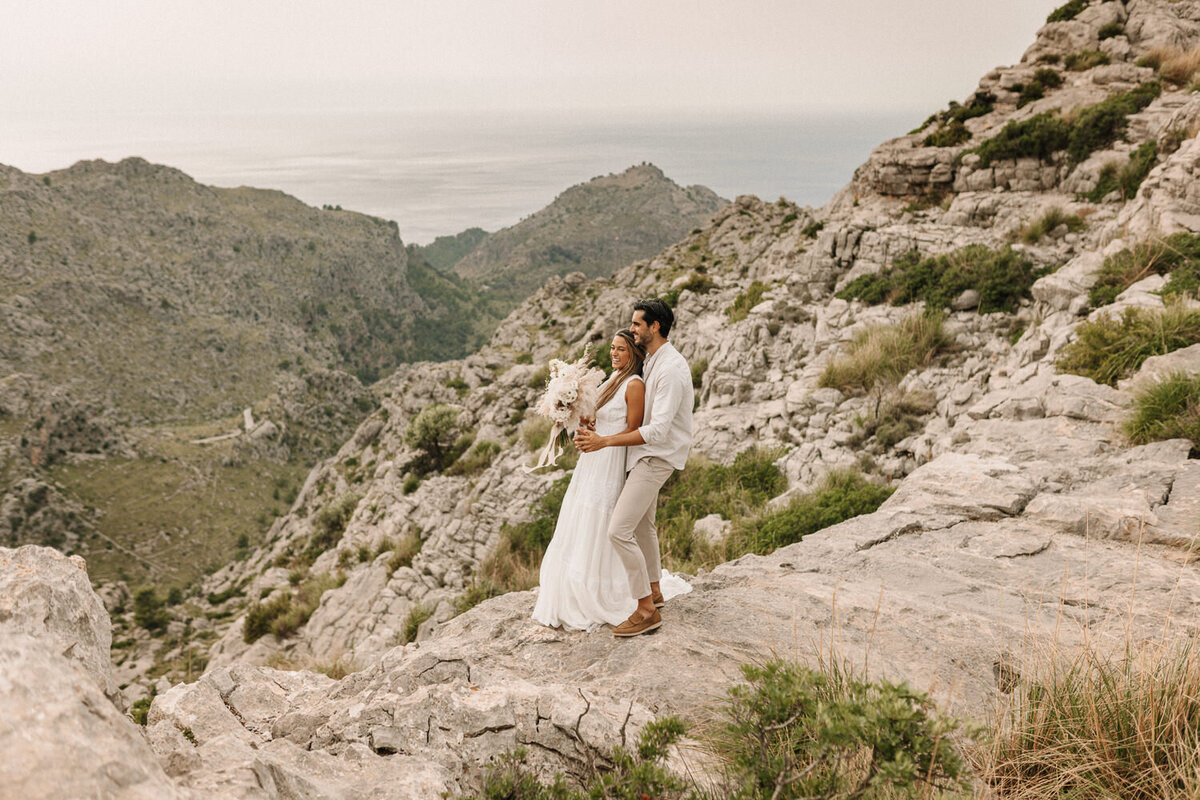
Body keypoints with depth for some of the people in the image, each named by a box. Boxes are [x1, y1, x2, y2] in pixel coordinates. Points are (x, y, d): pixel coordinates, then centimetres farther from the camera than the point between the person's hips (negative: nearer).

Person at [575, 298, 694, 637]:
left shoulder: (670, 370, -24)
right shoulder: (653, 360, 8)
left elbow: (657, 431, -30)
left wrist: (603, 441, -31)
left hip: (656, 456, -10)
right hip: (647, 454, 10)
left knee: (619, 531, -13)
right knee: (643, 524, 23)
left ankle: (647, 611, -4)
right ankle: (654, 592, 40)